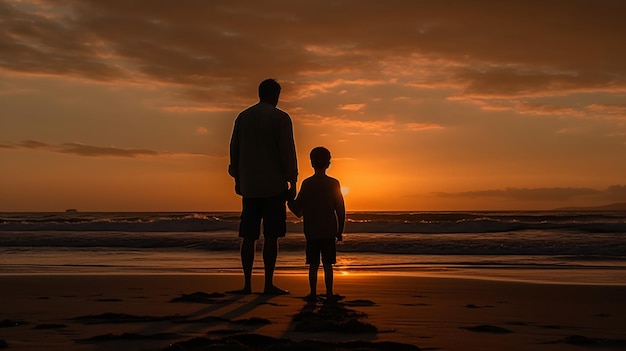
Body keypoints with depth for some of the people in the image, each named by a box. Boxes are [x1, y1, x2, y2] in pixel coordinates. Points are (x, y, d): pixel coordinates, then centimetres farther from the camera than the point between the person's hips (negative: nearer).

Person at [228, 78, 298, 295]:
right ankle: (268, 284, -3)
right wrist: (292, 182, -2)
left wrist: (237, 179, 20)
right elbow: (287, 152, -8)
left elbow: (234, 150, 13)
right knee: (271, 236, -3)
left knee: (248, 236, 6)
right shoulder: (281, 118, -3)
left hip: (249, 186, 5)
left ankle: (247, 284, 6)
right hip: (274, 186, -4)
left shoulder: (242, 117, 12)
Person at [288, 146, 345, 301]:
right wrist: (340, 231, 9)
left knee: (313, 265, 5)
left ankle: (313, 293, 6)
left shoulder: (307, 183, -2)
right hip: (329, 232, 0)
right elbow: (340, 210, 0)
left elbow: (298, 210, -1)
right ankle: (329, 293, 5)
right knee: (328, 265, 4)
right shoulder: (334, 184, -1)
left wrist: (289, 200, 18)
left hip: (311, 232, 0)